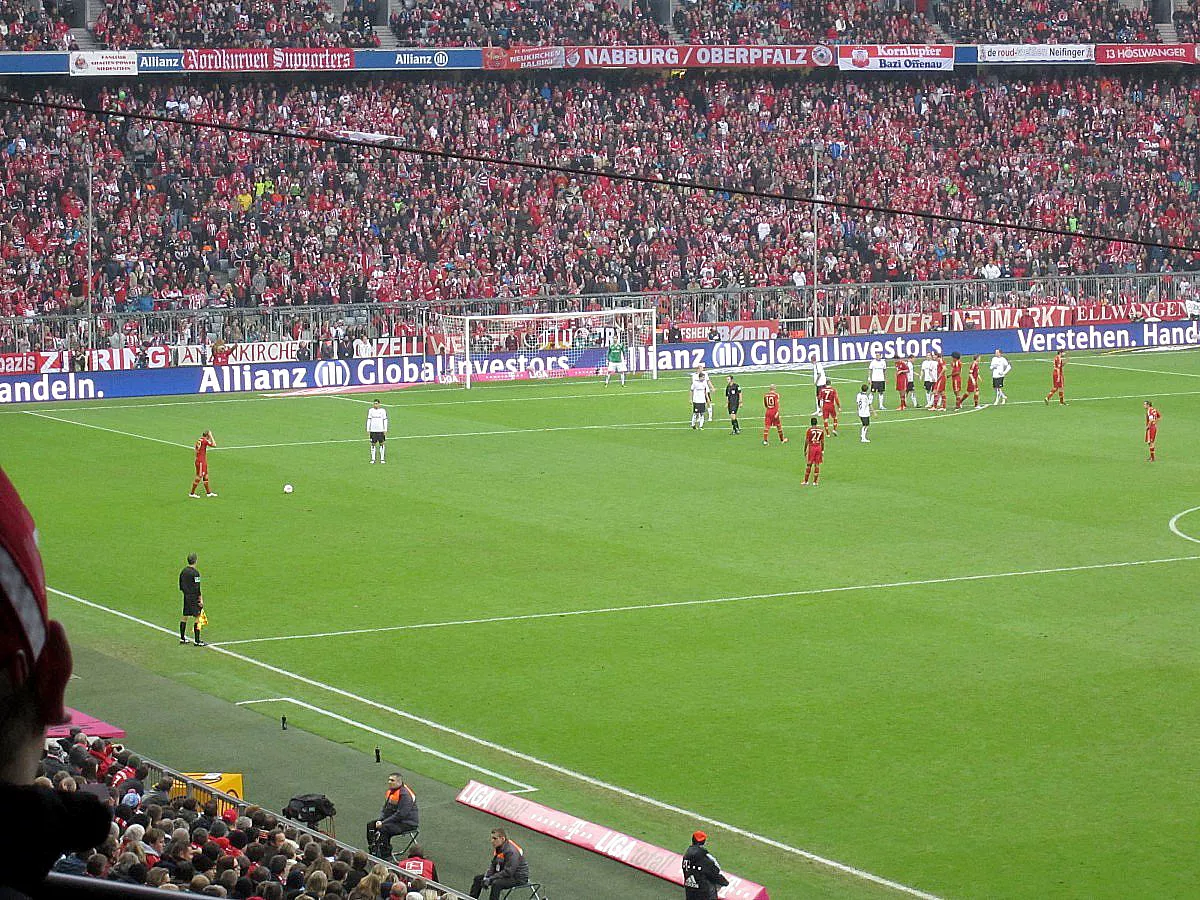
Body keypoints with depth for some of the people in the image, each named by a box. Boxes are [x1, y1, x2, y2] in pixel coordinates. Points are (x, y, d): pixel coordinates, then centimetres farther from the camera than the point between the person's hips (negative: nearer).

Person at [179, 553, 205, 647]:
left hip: (186, 597, 8)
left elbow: (180, 586, 13)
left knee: (184, 617, 16)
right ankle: (197, 641, -6)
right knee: (197, 617, -5)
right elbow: (197, 588, -18)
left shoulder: (183, 571, 7)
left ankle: (182, 638, 25)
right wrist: (200, 599, -13)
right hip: (194, 597, -8)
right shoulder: (195, 572, -16)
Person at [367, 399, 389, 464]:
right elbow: (368, 420, 9)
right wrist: (368, 430, 4)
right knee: (373, 444, 2)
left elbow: (385, 420, 4)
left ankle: (382, 459, 6)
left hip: (381, 430, -1)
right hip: (373, 430, 1)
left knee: (382, 444, -1)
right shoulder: (370, 410, 6)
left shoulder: (382, 411, 1)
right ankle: (373, 459, 8)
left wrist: (385, 430, -1)